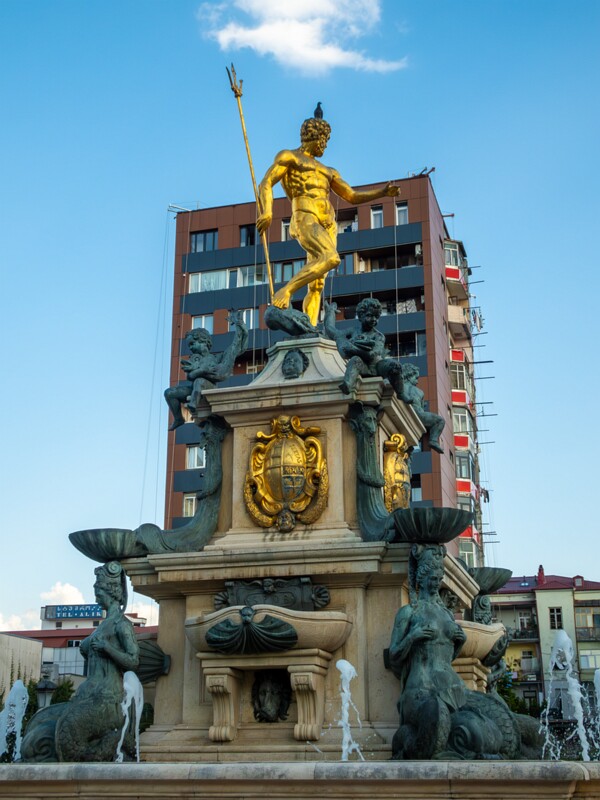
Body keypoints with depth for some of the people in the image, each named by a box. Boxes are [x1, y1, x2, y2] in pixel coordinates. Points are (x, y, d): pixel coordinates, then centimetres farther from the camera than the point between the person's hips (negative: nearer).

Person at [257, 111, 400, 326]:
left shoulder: (327, 171, 33)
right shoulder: (288, 156, 13)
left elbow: (352, 196, 28)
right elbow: (265, 184, -1)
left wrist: (383, 192, 12)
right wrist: (267, 212, -22)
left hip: (328, 226, 7)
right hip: (305, 220, -7)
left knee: (317, 285, -6)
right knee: (331, 258, -32)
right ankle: (285, 291, -24)